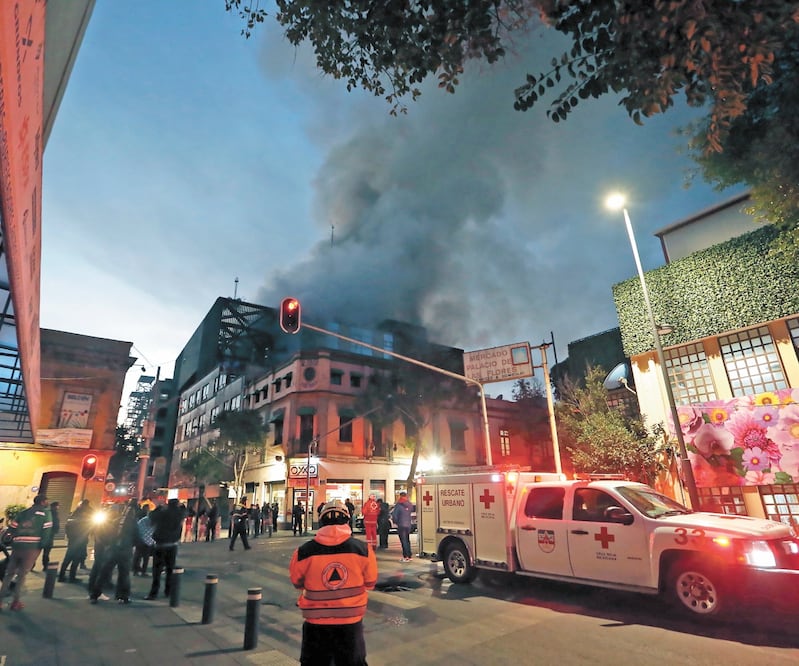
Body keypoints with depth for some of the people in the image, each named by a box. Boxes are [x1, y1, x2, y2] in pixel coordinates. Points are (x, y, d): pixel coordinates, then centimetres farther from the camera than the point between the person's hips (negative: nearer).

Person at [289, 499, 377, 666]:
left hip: (316, 622, 0)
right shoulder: (362, 549, -14)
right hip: (351, 621, 0)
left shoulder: (305, 551, -15)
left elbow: (296, 582, 4)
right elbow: (370, 583, 2)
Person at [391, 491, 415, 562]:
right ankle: (409, 556, 21)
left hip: (401, 525, -6)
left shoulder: (398, 505, -12)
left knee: (403, 541, -3)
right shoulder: (410, 505, 4)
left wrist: (395, 522, 1)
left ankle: (406, 557, -5)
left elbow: (394, 514, -15)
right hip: (408, 525, 6)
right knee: (407, 540, 17)